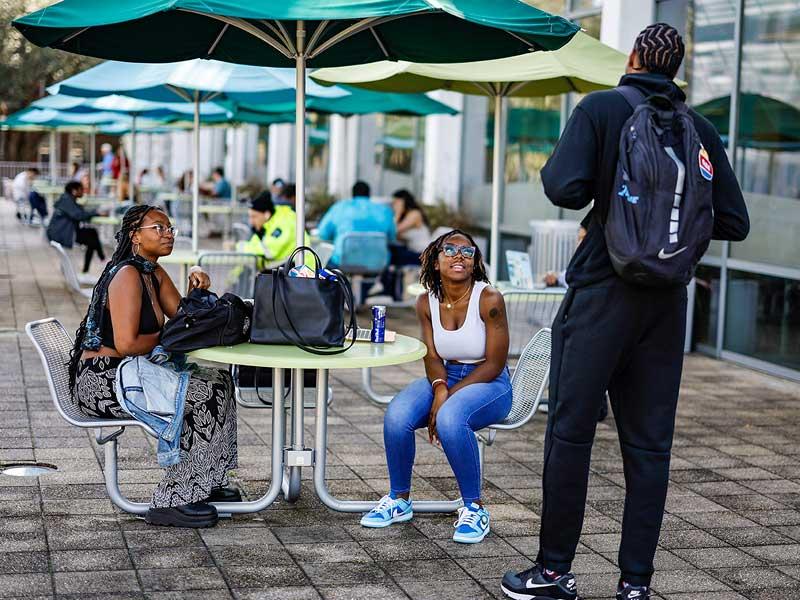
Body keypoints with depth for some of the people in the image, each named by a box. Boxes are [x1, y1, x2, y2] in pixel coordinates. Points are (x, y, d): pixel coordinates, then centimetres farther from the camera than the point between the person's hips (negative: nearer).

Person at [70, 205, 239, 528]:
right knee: (206, 395, -18)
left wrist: (196, 284, -3)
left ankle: (205, 484, 13)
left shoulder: (154, 272, 13)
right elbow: (126, 343, -24)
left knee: (219, 380, 8)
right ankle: (170, 500, -13)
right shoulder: (126, 275, -16)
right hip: (100, 382, -10)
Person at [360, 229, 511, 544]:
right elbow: (432, 358, 1)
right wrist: (439, 388, -22)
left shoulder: (489, 299, -16)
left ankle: (474, 507, -18)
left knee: (449, 418, -36)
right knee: (396, 415, -25)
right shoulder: (427, 302, -1)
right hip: (445, 377, 5)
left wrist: (449, 398, -20)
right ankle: (399, 500, -3)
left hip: (489, 385, -4)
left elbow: (494, 364, -15)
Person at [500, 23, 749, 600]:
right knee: (649, 443, 7)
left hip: (601, 293, -4)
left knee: (570, 432, 4)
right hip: (667, 302, 4)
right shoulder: (701, 129, 7)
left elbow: (566, 189, -16)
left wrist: (550, 166, 6)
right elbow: (735, 223, 6)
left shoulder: (601, 108, -4)